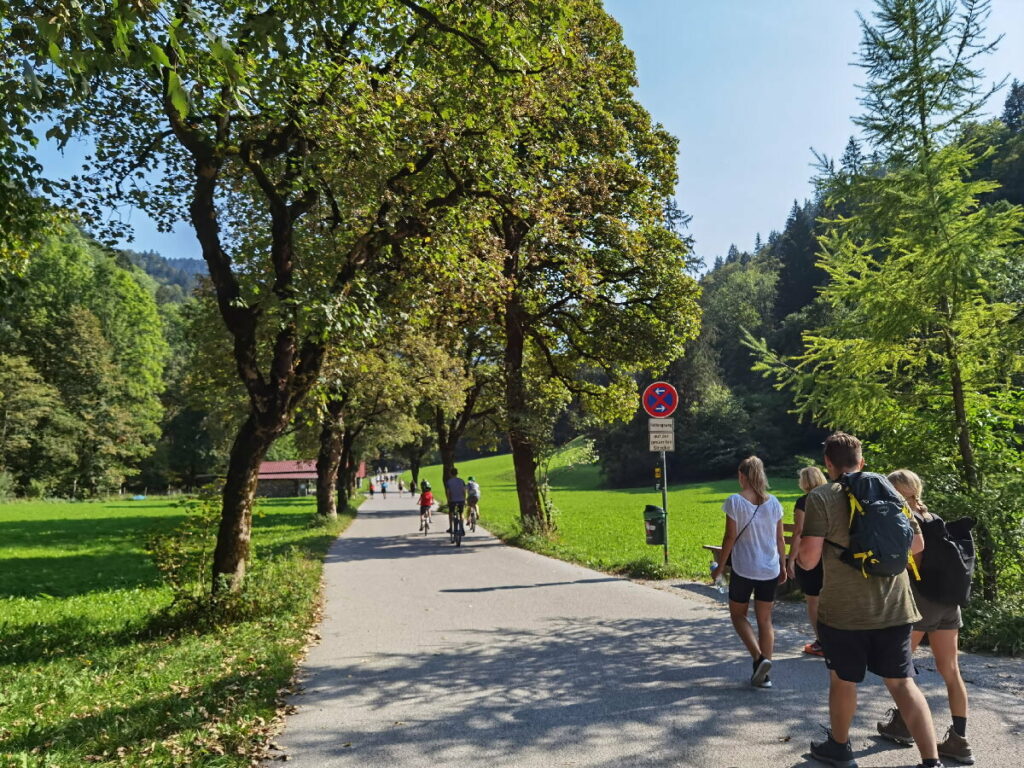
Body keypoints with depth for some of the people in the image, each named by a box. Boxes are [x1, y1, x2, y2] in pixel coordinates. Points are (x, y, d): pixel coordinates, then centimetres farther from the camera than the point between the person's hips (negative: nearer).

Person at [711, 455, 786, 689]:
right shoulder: (773, 502, 2)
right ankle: (764, 675, 14)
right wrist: (783, 566, 18)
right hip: (770, 570, 4)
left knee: (738, 614, 14)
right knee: (765, 619, 12)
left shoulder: (735, 501, -10)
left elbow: (730, 538, -10)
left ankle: (759, 657, -5)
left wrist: (720, 566, 0)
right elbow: (780, 539, 6)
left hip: (743, 569, -4)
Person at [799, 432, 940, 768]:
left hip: (844, 609, -4)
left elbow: (809, 558, -16)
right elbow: (917, 544, 12)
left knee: (842, 679, 14)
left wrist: (799, 558, 7)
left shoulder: (821, 496, -11)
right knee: (902, 681, 11)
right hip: (894, 607, 4)